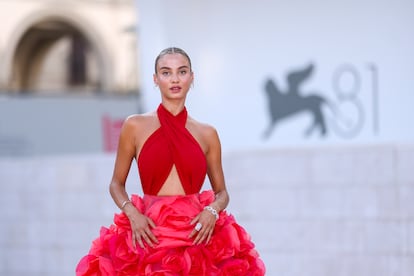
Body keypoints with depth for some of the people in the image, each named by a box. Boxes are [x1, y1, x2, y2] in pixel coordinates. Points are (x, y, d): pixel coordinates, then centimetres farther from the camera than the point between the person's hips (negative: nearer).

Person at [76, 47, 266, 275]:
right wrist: (131, 213, -8)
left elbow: (222, 192, 14)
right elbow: (117, 183, 10)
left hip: (197, 234, 1)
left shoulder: (207, 134, 8)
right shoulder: (135, 126, 4)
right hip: (150, 234, -1)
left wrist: (212, 211, -7)